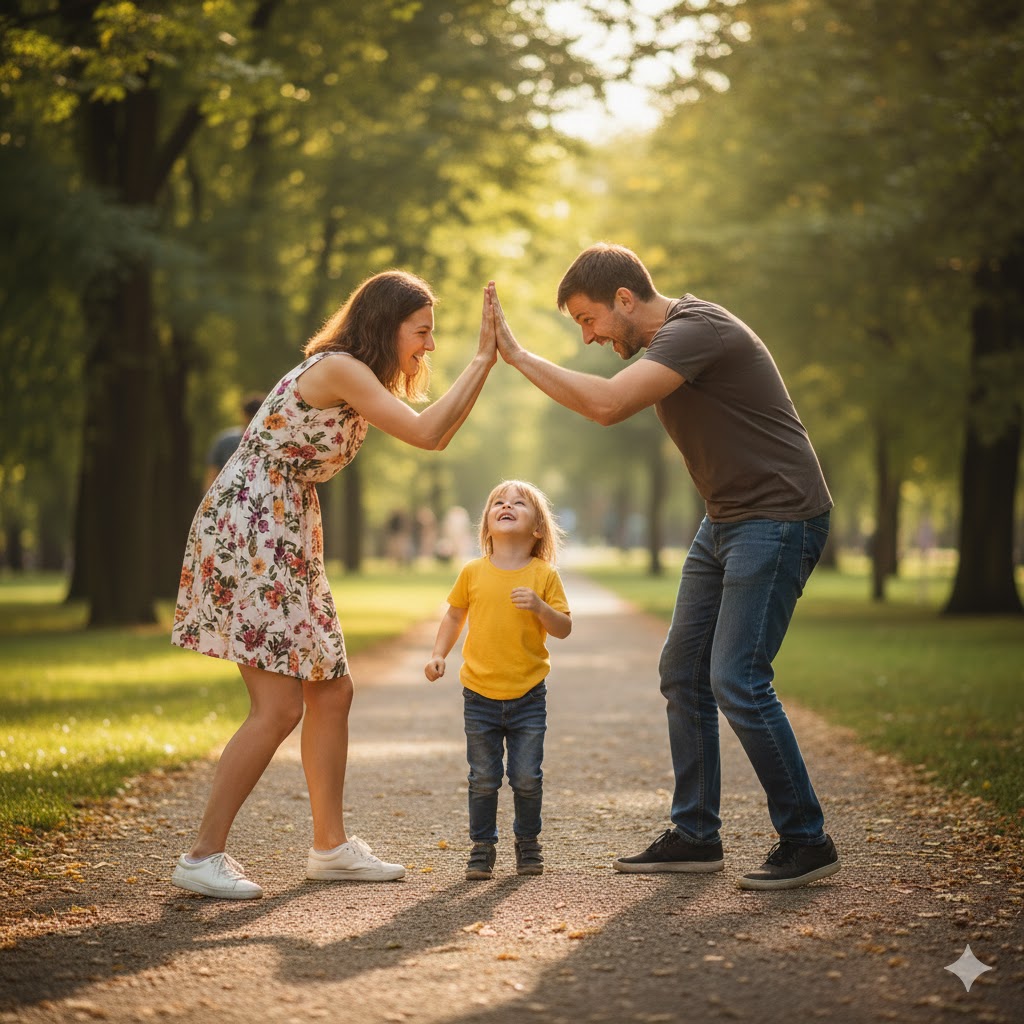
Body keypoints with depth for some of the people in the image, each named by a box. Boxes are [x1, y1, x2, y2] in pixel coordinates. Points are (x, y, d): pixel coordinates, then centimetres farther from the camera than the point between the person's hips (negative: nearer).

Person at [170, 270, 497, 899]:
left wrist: (487, 362, 11)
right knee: (280, 706, -13)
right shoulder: (338, 368, -14)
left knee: (332, 692, 11)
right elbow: (427, 434, -19)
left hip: (285, 541, 10)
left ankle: (331, 847, 20)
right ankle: (203, 857, -7)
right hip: (245, 535, -10)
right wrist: (482, 360, -12)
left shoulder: (360, 381, 16)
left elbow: (436, 434, 18)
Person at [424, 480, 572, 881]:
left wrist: (539, 607, -22)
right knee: (483, 779, 4)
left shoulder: (544, 575, -4)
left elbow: (564, 629, -5)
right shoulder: (473, 572, 0)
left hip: (528, 695, -1)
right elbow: (455, 615, 13)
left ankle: (528, 843, 21)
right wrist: (438, 654, 2)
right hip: (480, 695, 1)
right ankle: (482, 847, 18)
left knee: (527, 777, 1)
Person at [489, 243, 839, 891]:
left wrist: (517, 354, -22)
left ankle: (807, 842, -3)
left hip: (779, 517, -10)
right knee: (683, 669, 8)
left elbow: (607, 404, -30)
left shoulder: (697, 329, -19)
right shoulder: (667, 340, 13)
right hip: (725, 521, 10)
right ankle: (696, 836, 16)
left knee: (736, 680, -14)